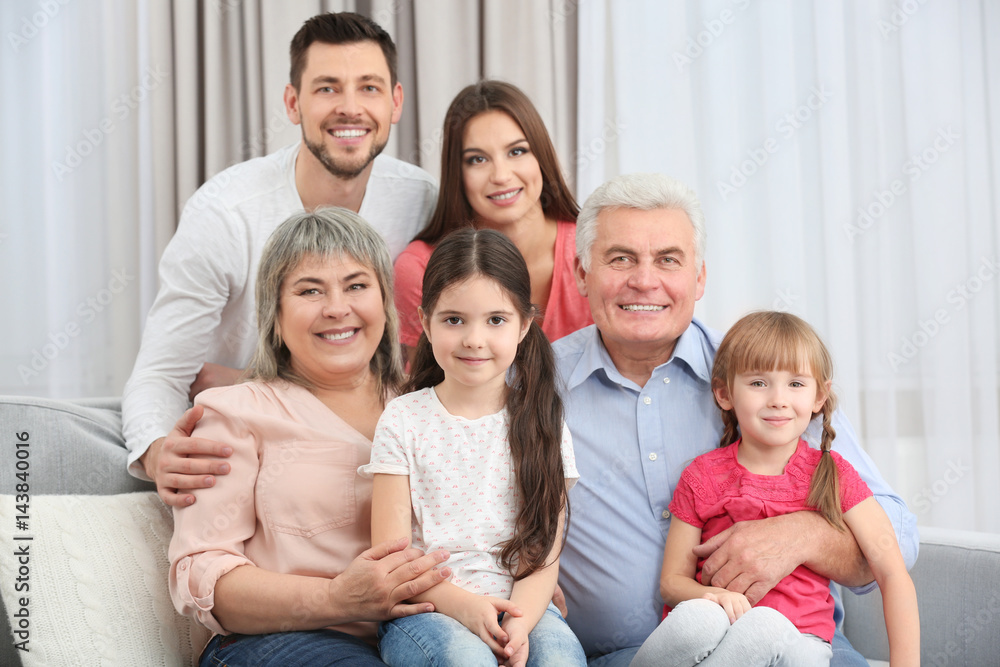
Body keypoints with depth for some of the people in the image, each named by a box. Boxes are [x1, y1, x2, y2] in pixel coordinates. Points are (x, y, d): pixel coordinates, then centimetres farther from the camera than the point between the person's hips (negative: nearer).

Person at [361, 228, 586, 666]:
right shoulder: (403, 420, 4)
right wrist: (461, 604, -18)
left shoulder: (539, 422, 8)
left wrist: (519, 623, -17)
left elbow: (544, 553, 3)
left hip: (520, 606, 1)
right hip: (426, 608, -1)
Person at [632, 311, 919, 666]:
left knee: (766, 624, -37)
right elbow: (672, 580, 6)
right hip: (717, 631, 1)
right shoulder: (701, 477, 6)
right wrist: (711, 595, -19)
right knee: (698, 617, -36)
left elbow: (893, 574, -1)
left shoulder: (832, 475, 5)